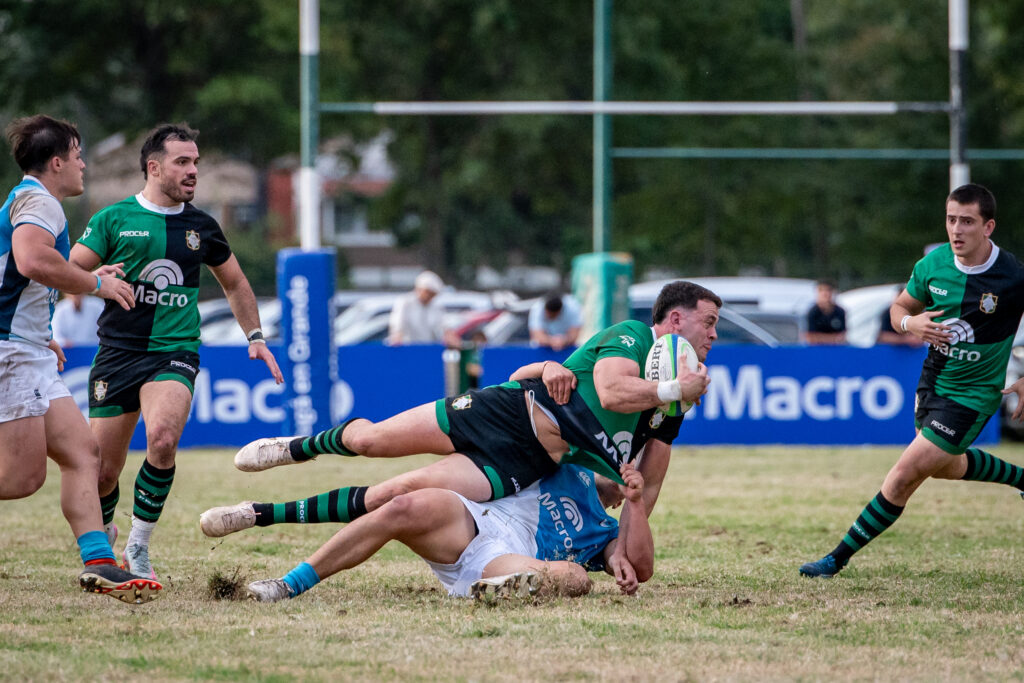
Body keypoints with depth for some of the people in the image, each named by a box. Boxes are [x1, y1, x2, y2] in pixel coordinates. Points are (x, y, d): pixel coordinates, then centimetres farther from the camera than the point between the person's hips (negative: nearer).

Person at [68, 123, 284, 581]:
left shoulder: (200, 227, 10)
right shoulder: (113, 220, 1)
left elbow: (235, 284, 25)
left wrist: (256, 337, 18)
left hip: (174, 354, 1)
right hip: (117, 351, 0)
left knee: (162, 439, -29)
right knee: (102, 472, 0)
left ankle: (138, 547, -13)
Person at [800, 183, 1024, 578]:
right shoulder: (932, 265, -10)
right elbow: (900, 307, 6)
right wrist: (909, 323, -17)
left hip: (972, 395, -7)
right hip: (932, 380, 7)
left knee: (905, 475, -12)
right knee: (945, 467, 28)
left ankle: (839, 558, -3)